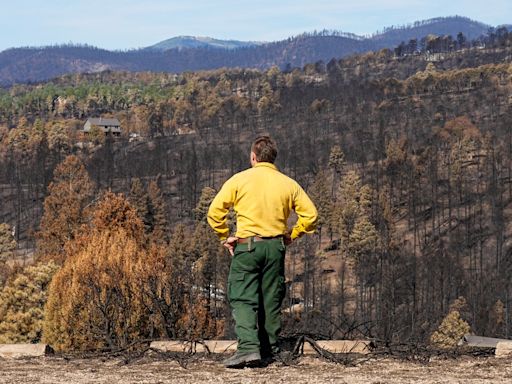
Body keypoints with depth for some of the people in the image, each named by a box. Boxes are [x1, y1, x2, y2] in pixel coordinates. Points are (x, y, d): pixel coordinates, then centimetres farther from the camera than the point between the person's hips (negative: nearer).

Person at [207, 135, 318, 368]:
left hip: (246, 245, -3)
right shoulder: (288, 184, 5)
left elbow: (215, 211, -6)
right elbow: (310, 214, 5)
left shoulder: (239, 180, -3)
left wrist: (225, 236, 5)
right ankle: (269, 350, 17)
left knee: (242, 299, -4)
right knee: (271, 299, 12)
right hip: (276, 247, 3)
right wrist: (291, 235, 13)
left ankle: (248, 347, -21)